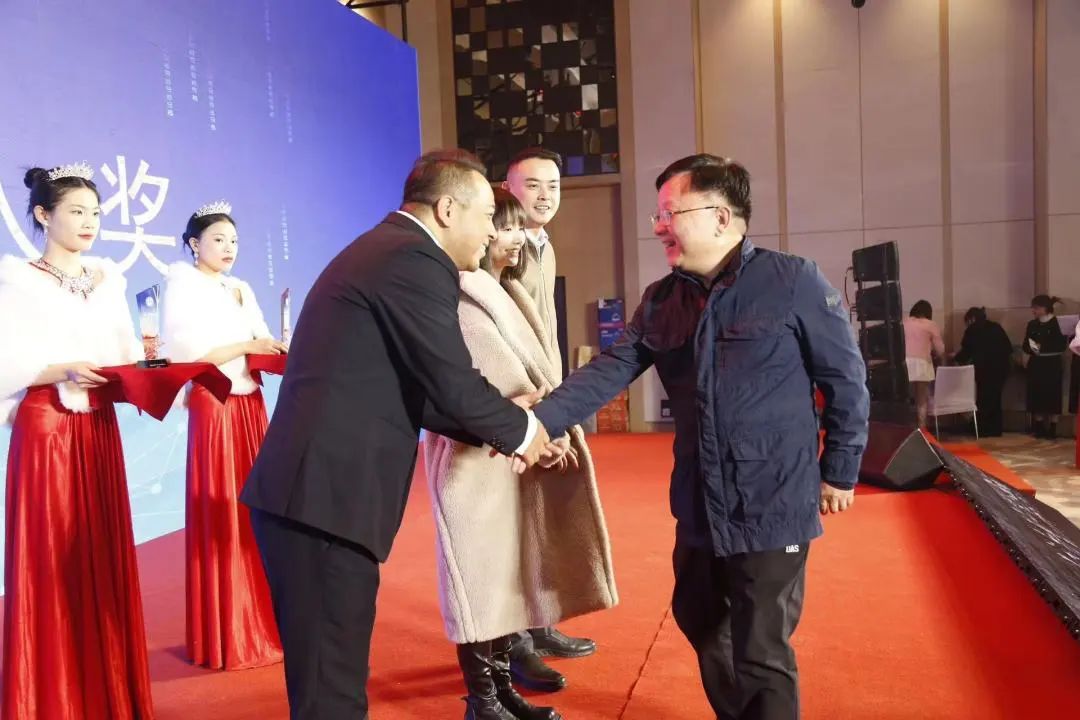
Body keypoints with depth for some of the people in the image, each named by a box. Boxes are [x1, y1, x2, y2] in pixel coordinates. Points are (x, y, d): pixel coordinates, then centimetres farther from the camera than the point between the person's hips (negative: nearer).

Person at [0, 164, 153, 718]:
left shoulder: (109, 281, 13)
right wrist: (63, 372, -21)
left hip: (100, 430, 5)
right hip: (45, 431, -4)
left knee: (104, 562, 8)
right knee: (50, 565, -1)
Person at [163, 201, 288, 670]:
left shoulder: (241, 290, 16)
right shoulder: (183, 285, -3)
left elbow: (260, 349, 11)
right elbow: (185, 352, -14)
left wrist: (278, 354, -10)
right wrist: (248, 346, -13)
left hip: (251, 407, 6)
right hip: (214, 409, -6)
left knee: (254, 511, 9)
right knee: (221, 519, -2)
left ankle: (261, 622, 20)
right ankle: (227, 636, 8)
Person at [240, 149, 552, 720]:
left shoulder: (381, 249, 20)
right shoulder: (418, 260, -11)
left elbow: (416, 390, 21)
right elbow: (454, 386, -13)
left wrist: (499, 424, 18)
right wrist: (518, 428, 6)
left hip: (304, 491, 10)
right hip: (326, 498, -10)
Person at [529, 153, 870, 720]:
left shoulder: (793, 282, -11)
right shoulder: (660, 300, 3)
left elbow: (846, 379, -6)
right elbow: (609, 371, -5)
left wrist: (840, 471, -2)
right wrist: (538, 420, -17)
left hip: (772, 507, -6)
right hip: (698, 508, 6)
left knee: (760, 653, 5)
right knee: (703, 628, 22)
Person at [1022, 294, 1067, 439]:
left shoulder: (1057, 323, -7)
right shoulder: (1032, 324, 7)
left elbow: (1061, 346, -12)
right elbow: (1025, 346, 7)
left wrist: (1043, 347, -20)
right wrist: (1032, 348, -14)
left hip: (1052, 365, -4)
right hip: (1036, 365, 4)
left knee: (1052, 395, -2)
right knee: (1036, 395, 3)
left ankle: (1053, 429, 5)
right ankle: (1039, 427, 12)